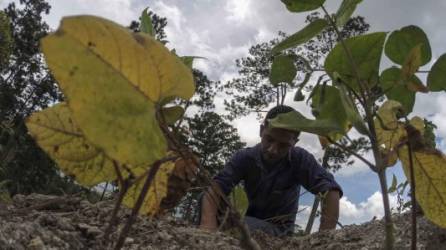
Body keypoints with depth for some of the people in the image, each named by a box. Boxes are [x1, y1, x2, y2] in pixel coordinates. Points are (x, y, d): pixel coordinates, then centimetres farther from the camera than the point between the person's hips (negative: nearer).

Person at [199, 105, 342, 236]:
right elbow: (214, 190, -26)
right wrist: (208, 229, -47)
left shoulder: (300, 160, -16)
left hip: (279, 229, -2)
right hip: (247, 222, 2)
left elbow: (330, 190, -27)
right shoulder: (244, 157, -13)